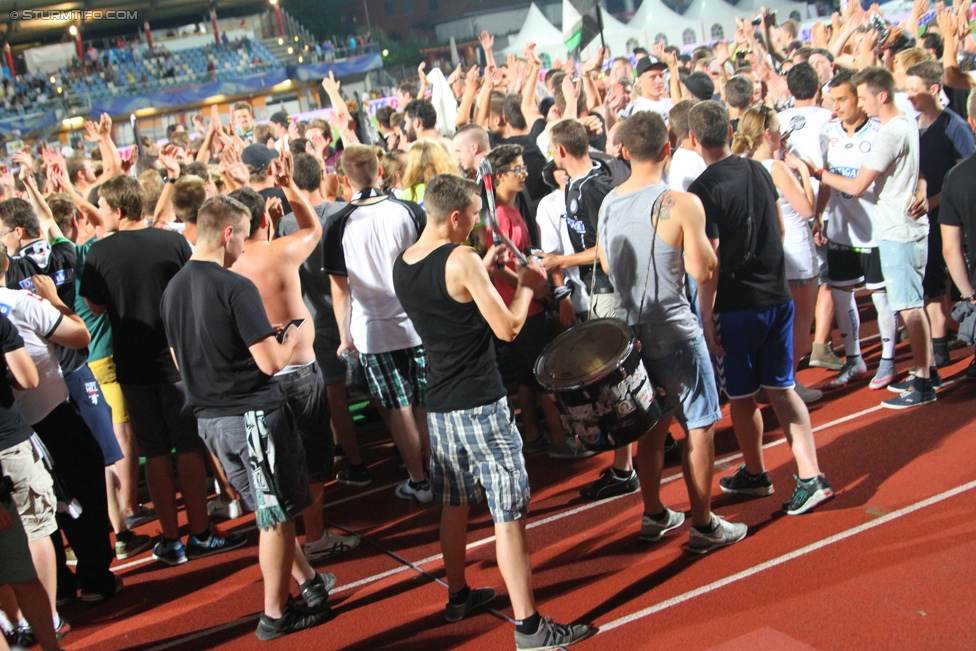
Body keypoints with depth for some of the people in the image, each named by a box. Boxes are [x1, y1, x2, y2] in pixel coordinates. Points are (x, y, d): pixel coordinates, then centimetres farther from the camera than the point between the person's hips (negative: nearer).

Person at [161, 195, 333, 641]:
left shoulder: (173, 289, 6)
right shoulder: (235, 287, -18)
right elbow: (270, 363, -19)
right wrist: (291, 341, 0)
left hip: (208, 416, 8)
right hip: (252, 414, -8)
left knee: (269, 509, 19)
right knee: (277, 514, 5)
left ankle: (307, 581, 30)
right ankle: (276, 614, 14)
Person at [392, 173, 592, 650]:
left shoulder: (402, 265, 6)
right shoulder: (462, 260, -18)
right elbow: (507, 328, -16)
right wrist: (527, 286, -1)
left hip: (439, 405, 8)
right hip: (481, 405, -8)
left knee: (453, 504, 21)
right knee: (508, 514, -3)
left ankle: (458, 596, 36)